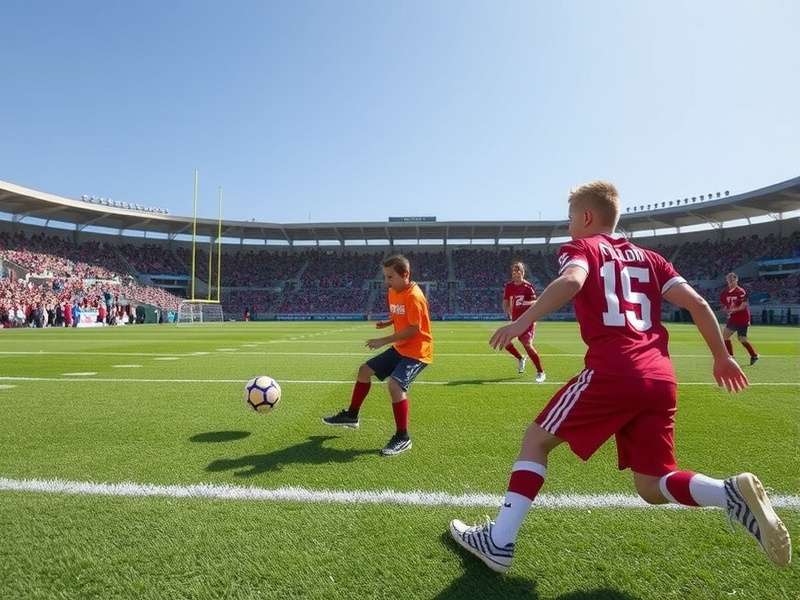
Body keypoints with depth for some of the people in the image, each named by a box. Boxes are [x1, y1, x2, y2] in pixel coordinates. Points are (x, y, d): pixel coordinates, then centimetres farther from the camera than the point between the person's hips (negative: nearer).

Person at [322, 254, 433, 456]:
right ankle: (351, 416, 31)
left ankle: (403, 438, -11)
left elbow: (413, 329, -25)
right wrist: (386, 323, -2)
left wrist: (383, 341, -23)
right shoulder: (393, 292, 5)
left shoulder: (414, 296, -22)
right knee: (364, 370, 13)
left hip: (417, 351, -10)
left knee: (395, 385, -28)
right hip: (400, 348, 10)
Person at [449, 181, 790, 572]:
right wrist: (721, 357, 25)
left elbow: (571, 281, -16)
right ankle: (732, 495, -10)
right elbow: (696, 303, 17)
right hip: (660, 379, 7)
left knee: (536, 440, 8)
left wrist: (523, 321, -19)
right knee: (651, 486, 16)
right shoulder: (648, 257, 24)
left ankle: (498, 542, 5)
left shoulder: (581, 247, 8)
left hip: (612, 372, -6)